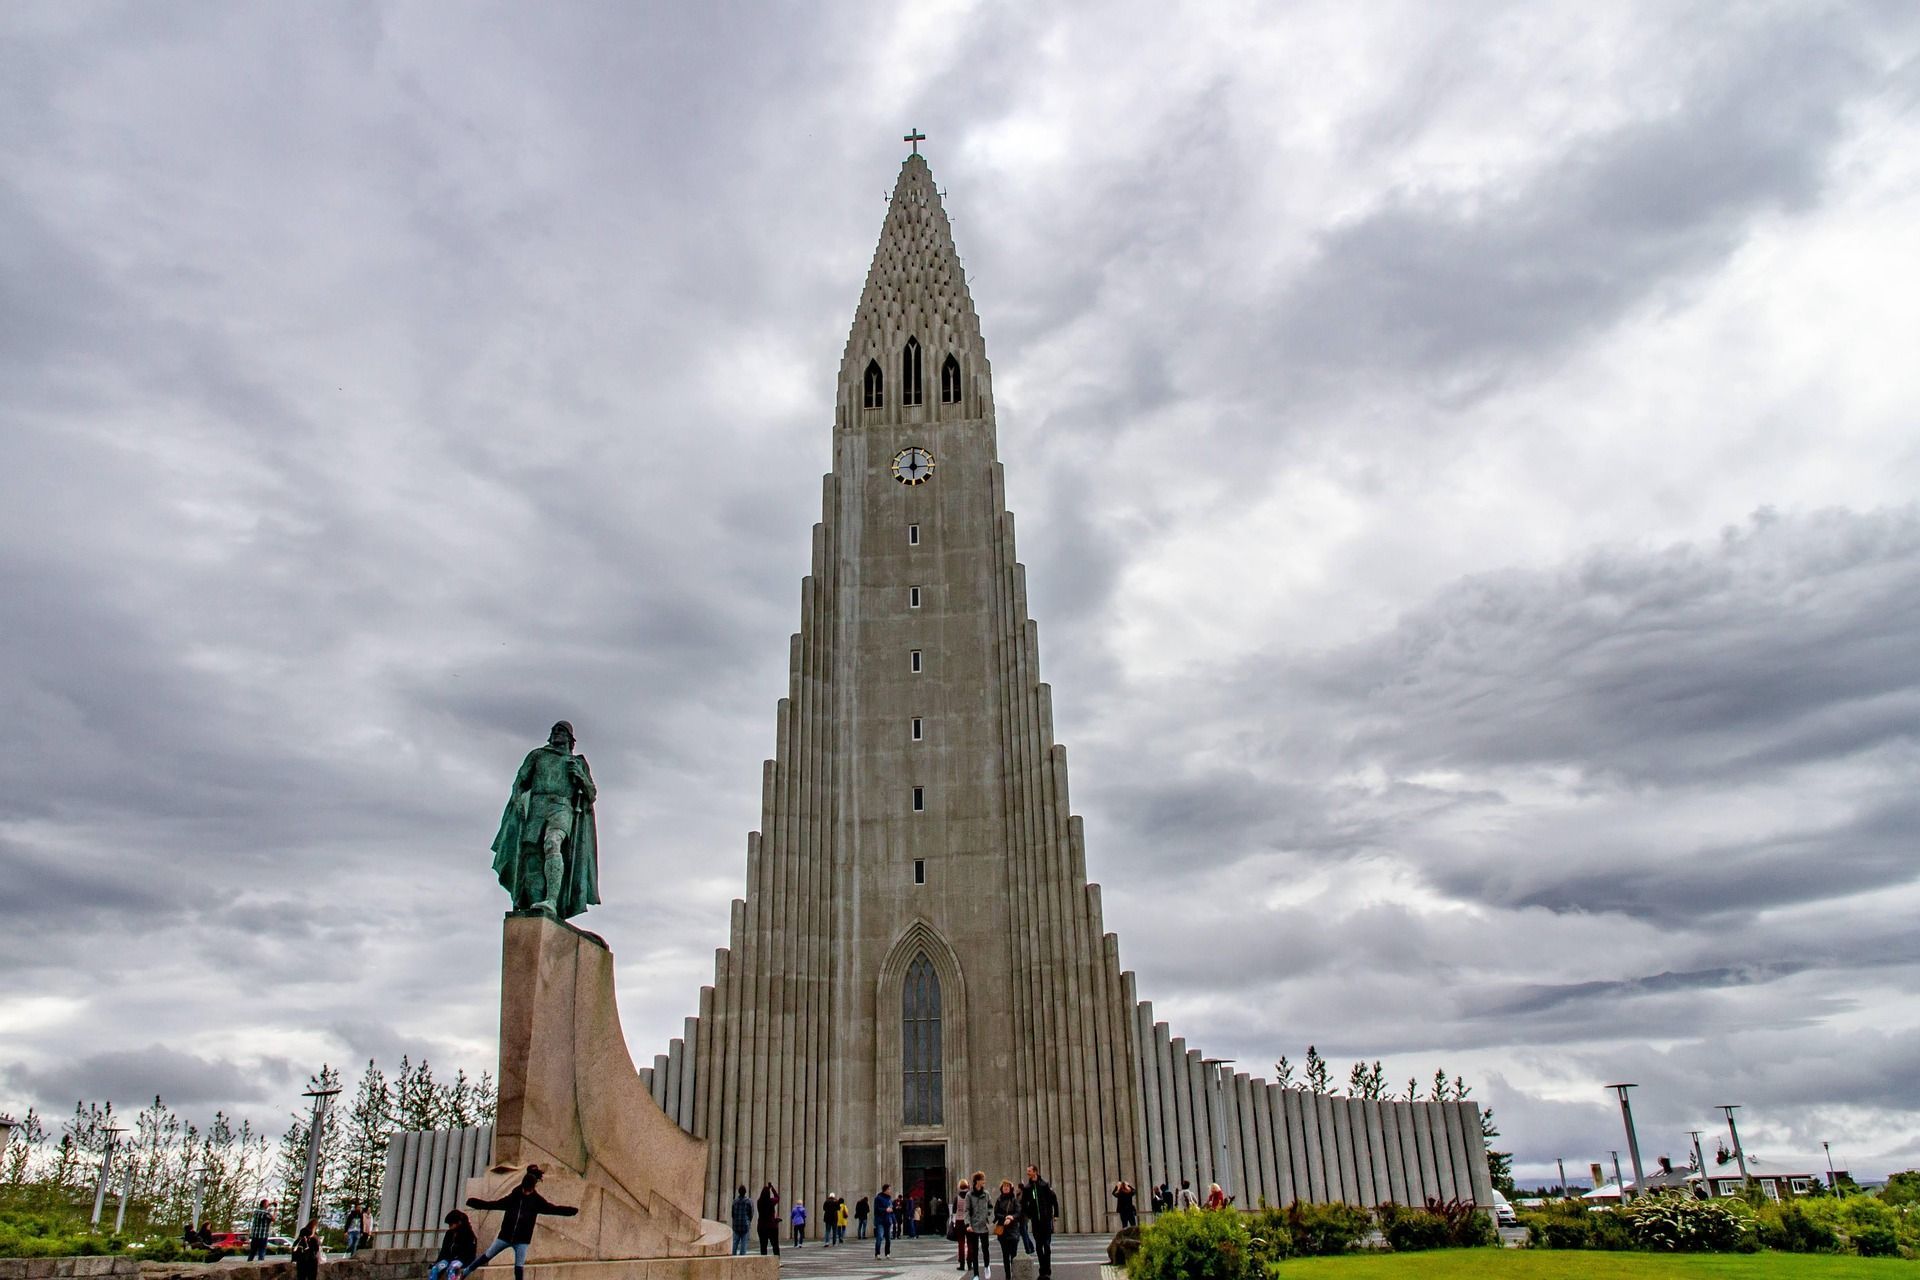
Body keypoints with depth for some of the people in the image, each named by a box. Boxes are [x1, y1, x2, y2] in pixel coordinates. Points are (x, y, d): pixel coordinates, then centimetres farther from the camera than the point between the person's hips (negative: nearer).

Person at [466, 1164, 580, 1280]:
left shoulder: (537, 1200, -6)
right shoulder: (513, 1196, -5)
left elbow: (553, 1208, -9)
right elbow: (494, 1204, 1)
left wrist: (571, 1210, -21)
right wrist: (474, 1202, -4)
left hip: (522, 1239, -1)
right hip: (505, 1235, 1)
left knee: (519, 1267, -4)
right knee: (487, 1256, 11)